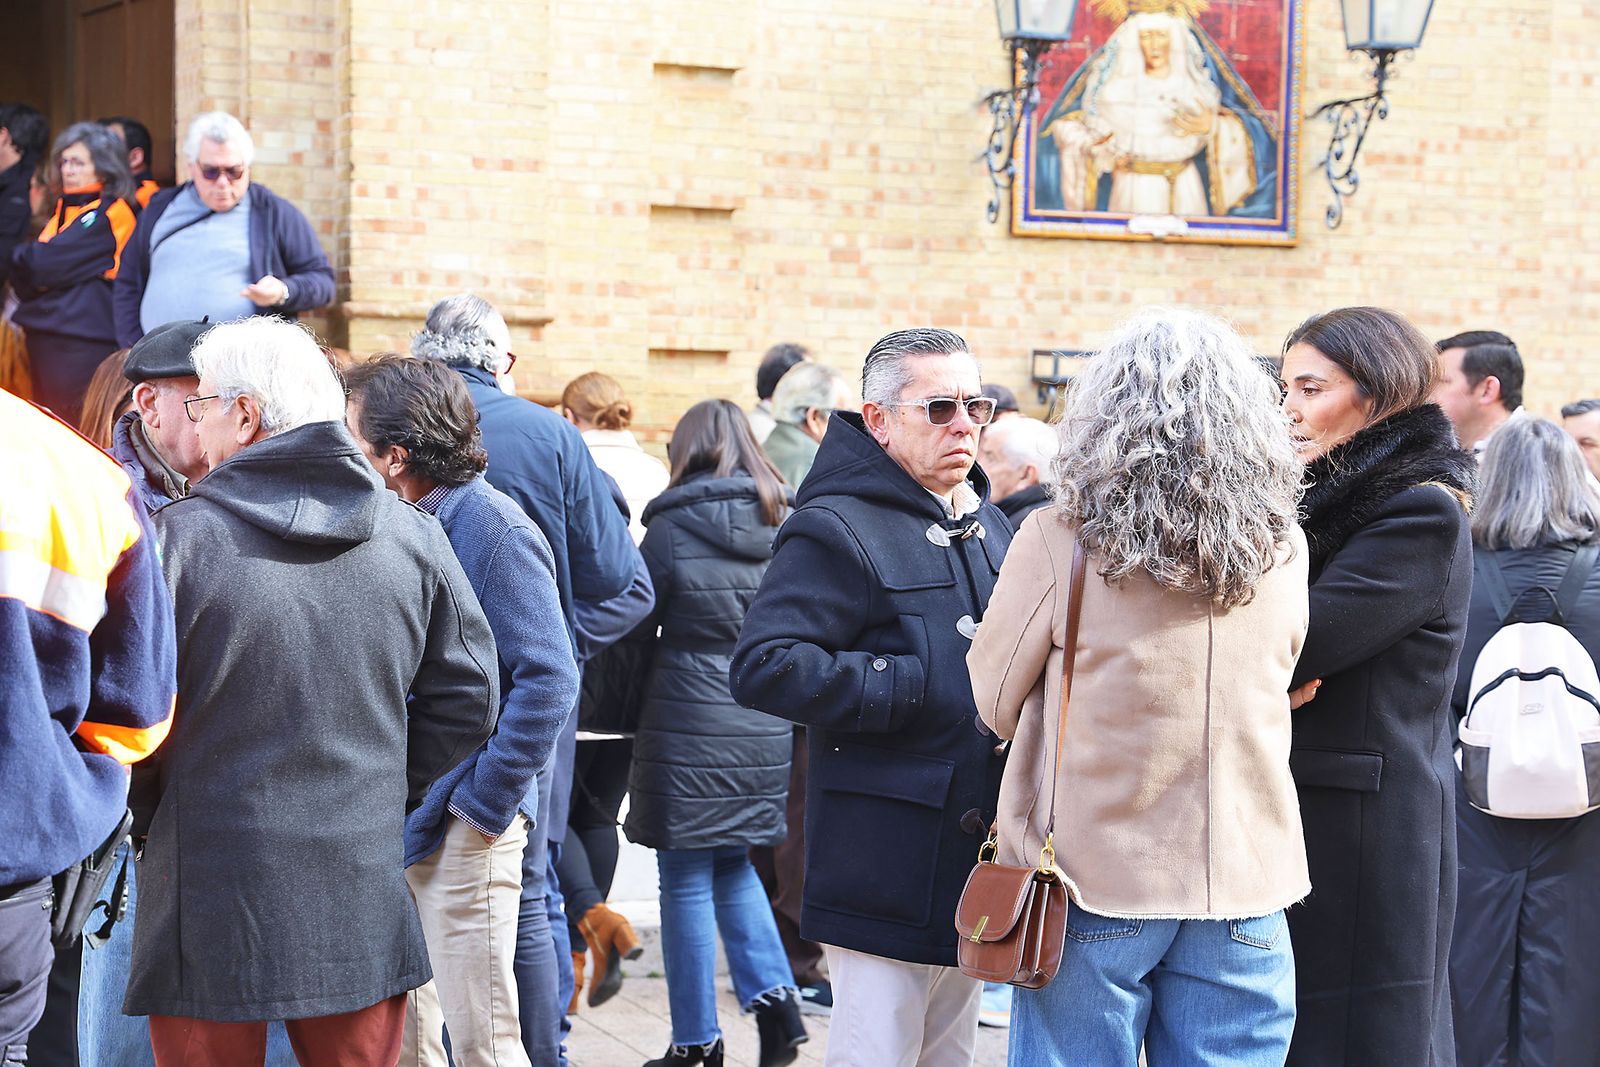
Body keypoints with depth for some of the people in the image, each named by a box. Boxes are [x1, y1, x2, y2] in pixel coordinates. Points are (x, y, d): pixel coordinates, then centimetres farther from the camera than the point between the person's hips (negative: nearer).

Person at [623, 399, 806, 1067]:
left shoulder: (673, 527, -9)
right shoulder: (785, 524, 3)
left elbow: (635, 626, -3)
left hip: (691, 733, -5)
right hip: (765, 733, 5)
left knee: (687, 881, 5)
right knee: (733, 867, 21)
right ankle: (772, 992, 4)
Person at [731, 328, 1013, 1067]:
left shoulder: (991, 527, 15)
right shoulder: (838, 530, -12)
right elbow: (762, 668, -23)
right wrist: (917, 690, -23)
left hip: (976, 861, 8)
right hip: (885, 865, -8)